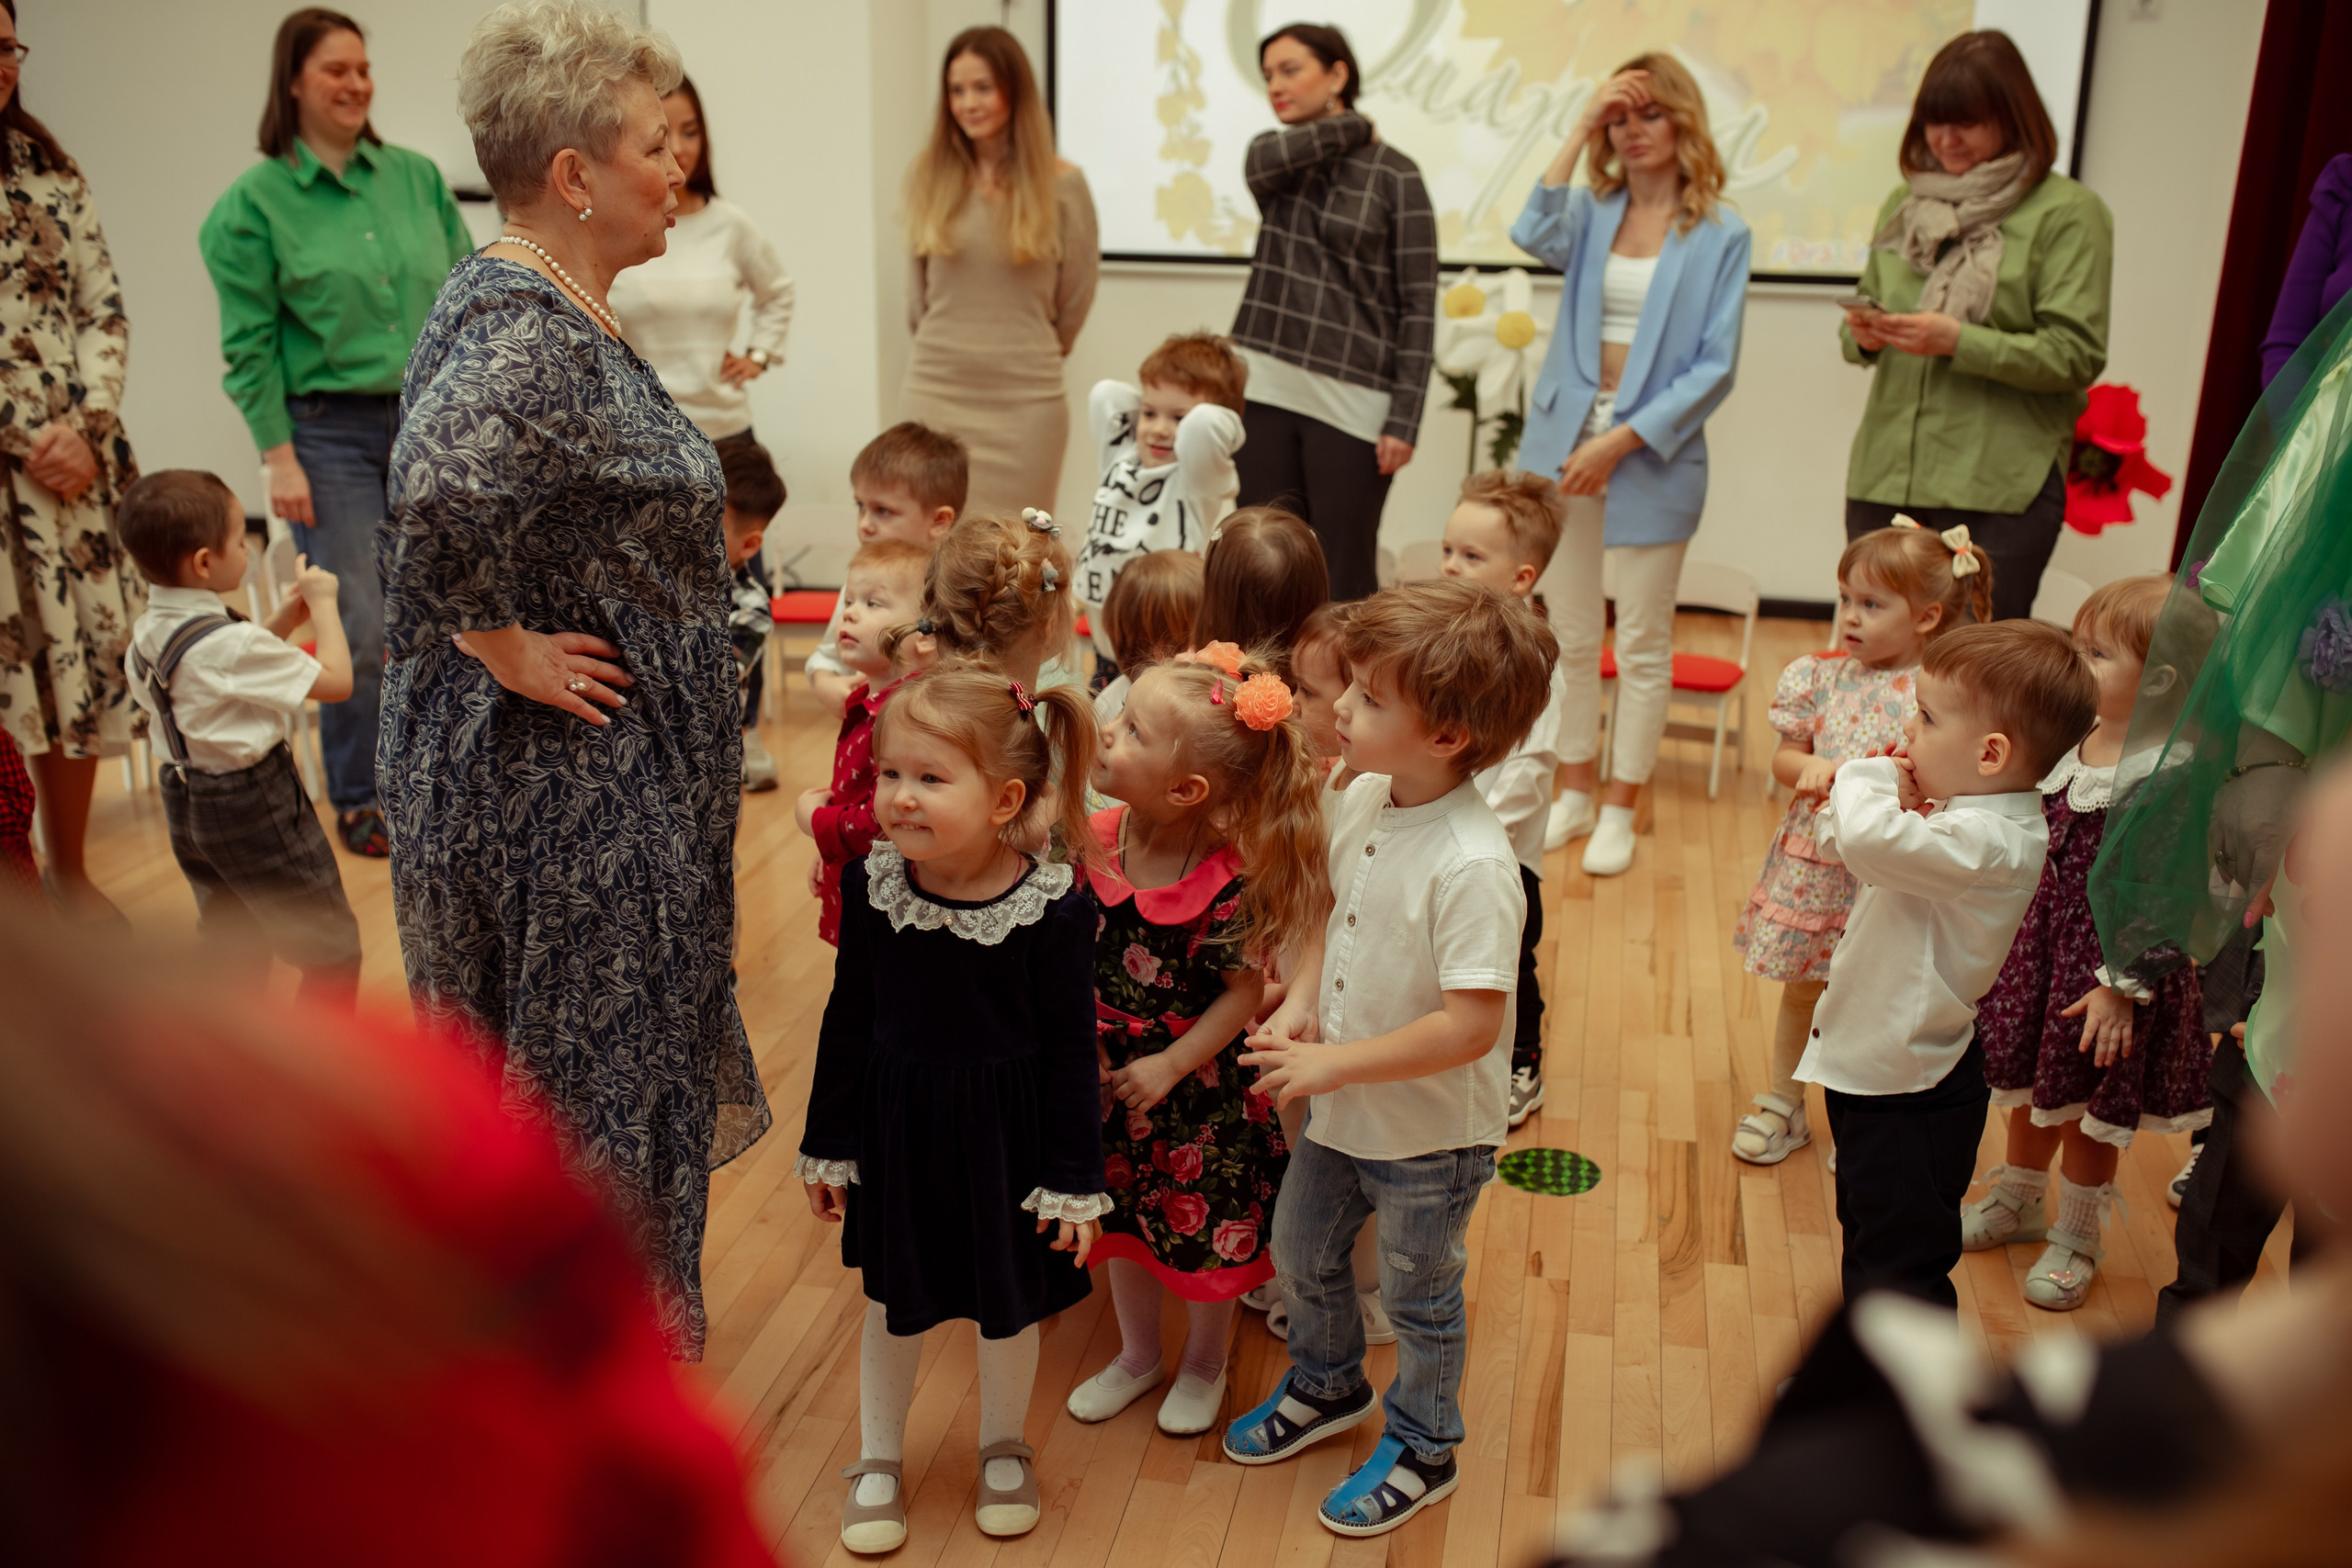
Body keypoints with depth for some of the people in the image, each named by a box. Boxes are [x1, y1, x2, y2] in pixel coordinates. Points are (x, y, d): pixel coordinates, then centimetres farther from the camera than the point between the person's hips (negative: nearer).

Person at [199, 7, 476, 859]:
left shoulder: (417, 176, 6)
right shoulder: (253, 202, -2)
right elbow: (249, 344, -4)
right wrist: (278, 457, -8)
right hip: (332, 433, -3)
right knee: (358, 629, -4)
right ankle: (358, 802, 13)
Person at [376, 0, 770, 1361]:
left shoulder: (559, 311, 9)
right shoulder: (525, 331, -23)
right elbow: (441, 491, -42)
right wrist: (508, 649, -27)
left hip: (603, 779, 10)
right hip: (566, 787, -10)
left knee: (612, 1051, 22)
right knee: (590, 1076, 4)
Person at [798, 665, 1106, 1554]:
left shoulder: (1054, 906, -20)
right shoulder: (872, 887, -12)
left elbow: (1069, 1049, -11)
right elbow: (848, 1023, 0)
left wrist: (1074, 1181, -7)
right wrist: (827, 1147, 6)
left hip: (1007, 1136, -2)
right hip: (897, 1127, 2)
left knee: (1009, 1304, 17)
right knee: (892, 1302, 18)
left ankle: (1003, 1448, 45)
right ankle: (878, 1462, 41)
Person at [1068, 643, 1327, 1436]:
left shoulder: (1229, 880, -26)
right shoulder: (1095, 843, -13)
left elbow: (1243, 993, -18)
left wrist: (1170, 1067, -18)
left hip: (1196, 1084, -4)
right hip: (1108, 1074, 4)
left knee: (1204, 1224, 14)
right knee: (1123, 1217, 21)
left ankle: (1203, 1365, 41)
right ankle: (1138, 1354, 46)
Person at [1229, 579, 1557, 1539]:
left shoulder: (1472, 865, -33)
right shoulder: (1364, 801, -8)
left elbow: (1471, 1028, -32)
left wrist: (1336, 1062, -26)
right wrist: (1299, 1003, -7)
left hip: (1430, 1134, -7)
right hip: (1342, 1108, 7)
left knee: (1418, 1295, 17)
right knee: (1301, 1251, 26)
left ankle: (1422, 1449, 43)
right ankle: (1327, 1385, 55)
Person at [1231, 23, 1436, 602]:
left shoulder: (1395, 176, -1)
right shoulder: (1272, 154, 13)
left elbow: (1419, 308, -4)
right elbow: (1266, 162, -13)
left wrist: (1404, 420, -11)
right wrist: (1354, 127, 0)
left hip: (1352, 403, -4)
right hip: (1266, 394, 4)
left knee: (1344, 583, -2)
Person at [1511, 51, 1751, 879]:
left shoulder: (1720, 234, -2)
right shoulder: (1594, 212, 6)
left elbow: (1714, 366, -6)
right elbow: (1534, 235, -17)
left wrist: (1624, 440, -14)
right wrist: (1583, 128, -12)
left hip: (1655, 452, -3)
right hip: (1565, 440, 3)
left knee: (1643, 641, 5)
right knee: (1570, 634, 11)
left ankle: (1619, 809, 17)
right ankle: (1576, 792, 25)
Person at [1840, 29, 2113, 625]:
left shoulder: (2069, 213, 0)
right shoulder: (1904, 204, 15)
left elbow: (2075, 355, -7)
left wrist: (1960, 342, -18)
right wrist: (1862, 335, -3)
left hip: (2000, 492, -5)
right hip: (1884, 477, 5)